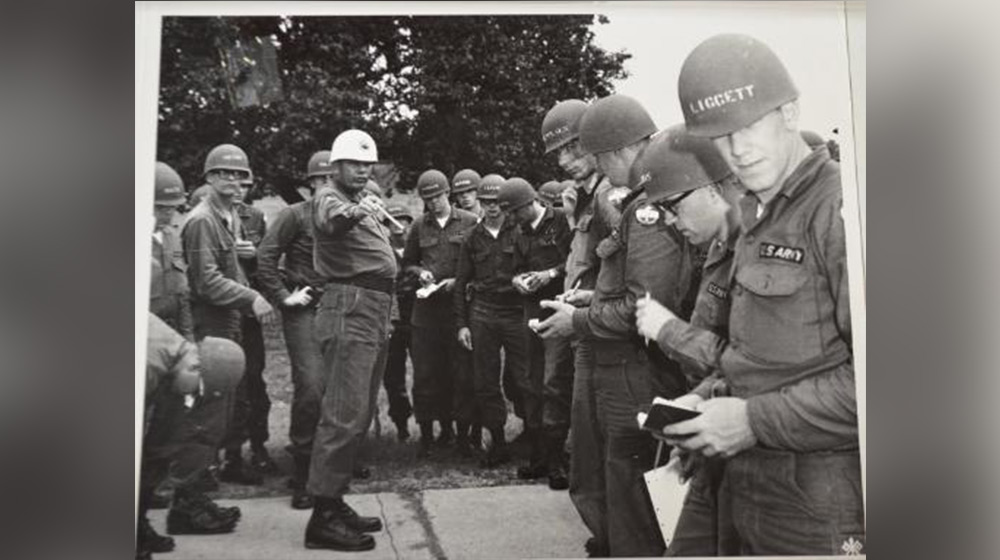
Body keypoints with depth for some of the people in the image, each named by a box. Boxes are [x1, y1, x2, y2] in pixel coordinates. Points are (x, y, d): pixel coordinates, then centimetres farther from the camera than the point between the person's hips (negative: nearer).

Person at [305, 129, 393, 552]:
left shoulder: (366, 203, 22)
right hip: (349, 311, -10)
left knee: (358, 415, 13)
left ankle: (335, 500, 23)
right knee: (345, 415, -12)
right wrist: (354, 211, -52)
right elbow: (332, 217, -32)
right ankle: (323, 517, -8)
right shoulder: (329, 198, -6)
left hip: (376, 312, 10)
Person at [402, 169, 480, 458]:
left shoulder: (470, 222, 1)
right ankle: (427, 434, 13)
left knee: (462, 373, 1)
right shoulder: (419, 227, 10)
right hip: (426, 307, 3)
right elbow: (407, 262, 20)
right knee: (425, 374, 3)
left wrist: (459, 281, -9)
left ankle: (463, 434, 12)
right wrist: (419, 272, -1)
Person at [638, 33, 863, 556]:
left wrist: (754, 420, -19)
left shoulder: (845, 208, -16)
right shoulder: (757, 218, 12)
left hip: (823, 510, -7)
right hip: (748, 490, 8)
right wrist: (714, 396, 4)